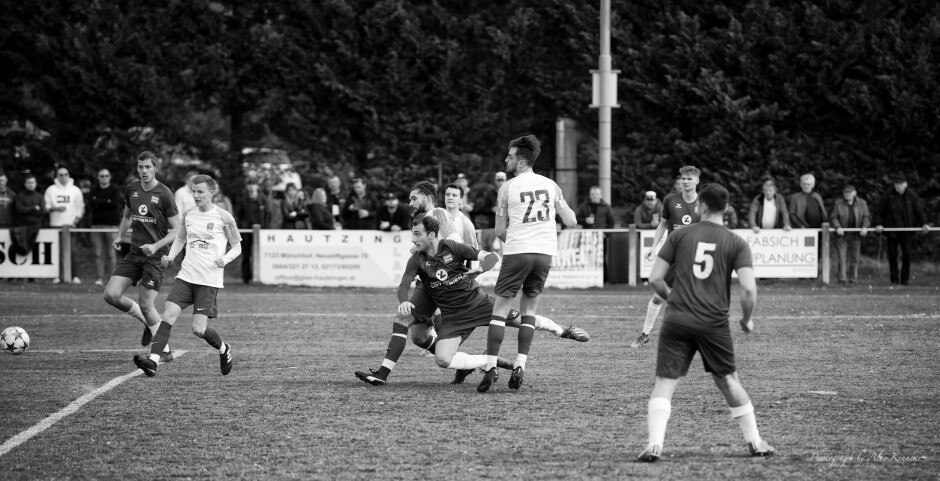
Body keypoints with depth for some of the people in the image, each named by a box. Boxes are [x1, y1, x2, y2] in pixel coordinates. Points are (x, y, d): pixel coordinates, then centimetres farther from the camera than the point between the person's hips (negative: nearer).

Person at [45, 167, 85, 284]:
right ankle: (58, 275, -1)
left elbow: (80, 208, 8)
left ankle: (75, 276, -8)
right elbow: (46, 207, 8)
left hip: (71, 225, -1)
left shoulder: (75, 190, 9)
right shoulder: (51, 190, 10)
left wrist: (75, 221, -5)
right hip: (55, 225, 1)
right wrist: (55, 208, -11)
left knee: (73, 251, -9)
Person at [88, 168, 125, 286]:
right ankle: (99, 278, 0)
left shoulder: (115, 190, 4)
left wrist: (99, 203, -7)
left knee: (111, 253, -4)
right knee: (98, 253, -1)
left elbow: (115, 204, -11)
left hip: (111, 223, -3)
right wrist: (107, 202, -8)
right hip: (97, 223, 3)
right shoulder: (94, 190, 13)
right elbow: (91, 203, -3)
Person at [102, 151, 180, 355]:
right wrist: (119, 237, 9)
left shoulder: (163, 194, -10)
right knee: (111, 294, -7)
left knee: (145, 304, -9)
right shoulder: (131, 189, 6)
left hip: (155, 255, -6)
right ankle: (149, 322, 17)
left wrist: (156, 246, -21)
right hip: (134, 253, 6)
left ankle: (165, 350, 9)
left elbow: (176, 230, -8)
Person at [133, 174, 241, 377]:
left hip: (209, 281, -4)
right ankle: (153, 361, -20)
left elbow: (237, 246, 3)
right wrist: (171, 256, 6)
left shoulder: (223, 217, -5)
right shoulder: (188, 215, 8)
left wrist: (225, 259, -17)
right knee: (168, 315, -14)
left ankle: (224, 350, 23)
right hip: (186, 276, 4)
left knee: (199, 329, -8)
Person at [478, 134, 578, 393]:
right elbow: (571, 221, 12)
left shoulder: (507, 188, -1)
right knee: (529, 309, 14)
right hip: (545, 252, 4)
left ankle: (491, 367, -8)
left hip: (516, 252, -4)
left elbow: (500, 231, 3)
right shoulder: (550, 185, 9)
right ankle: (520, 365, 0)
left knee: (500, 309, 2)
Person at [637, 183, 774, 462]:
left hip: (677, 322, -1)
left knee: (664, 384, -1)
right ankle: (755, 442, 24)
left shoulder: (679, 236, 4)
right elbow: (749, 288, -8)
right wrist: (747, 319, 10)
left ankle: (655, 444, -19)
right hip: (715, 324, 1)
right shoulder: (737, 244, 2)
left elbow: (655, 279, 2)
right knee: (728, 381, 18)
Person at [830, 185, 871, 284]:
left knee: (854, 258, 4)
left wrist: (865, 227, -14)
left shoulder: (862, 203, 7)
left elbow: (867, 216, 3)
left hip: (855, 235, 1)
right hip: (841, 235, -1)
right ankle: (842, 279, -8)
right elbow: (833, 217, 0)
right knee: (841, 257, -8)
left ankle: (853, 278, 11)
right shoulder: (838, 203, 4)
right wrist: (837, 227, -17)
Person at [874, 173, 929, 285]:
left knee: (907, 255, -5)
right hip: (891, 231, 0)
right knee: (892, 255, 1)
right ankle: (894, 280, 9)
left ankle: (905, 279, 6)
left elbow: (919, 211, 5)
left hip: (906, 231, 0)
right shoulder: (889, 196, 1)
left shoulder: (912, 196, 3)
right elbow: (879, 212, 5)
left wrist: (924, 223, -10)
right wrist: (878, 224, -10)